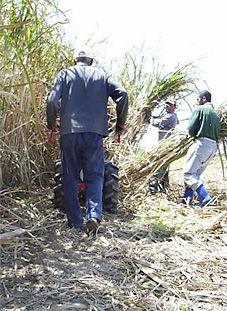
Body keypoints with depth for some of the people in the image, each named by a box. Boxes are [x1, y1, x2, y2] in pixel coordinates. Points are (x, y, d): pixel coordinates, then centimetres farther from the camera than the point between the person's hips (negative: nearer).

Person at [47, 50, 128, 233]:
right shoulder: (101, 75, 13)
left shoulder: (65, 74, 10)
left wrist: (51, 122, 13)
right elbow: (122, 94, 0)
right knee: (94, 176, 7)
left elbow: (52, 100, -3)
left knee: (70, 177, 8)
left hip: (69, 131, 0)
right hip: (95, 132, 0)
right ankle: (94, 215, -12)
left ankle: (75, 221, 10)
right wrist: (121, 122, 10)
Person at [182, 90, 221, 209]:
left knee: (188, 172, -12)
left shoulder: (200, 109, 0)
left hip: (201, 143, -8)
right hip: (213, 146, 8)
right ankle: (187, 199, 7)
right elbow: (217, 134, 19)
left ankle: (205, 197, -27)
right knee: (195, 174, 12)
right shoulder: (216, 115, 23)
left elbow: (191, 128, -7)